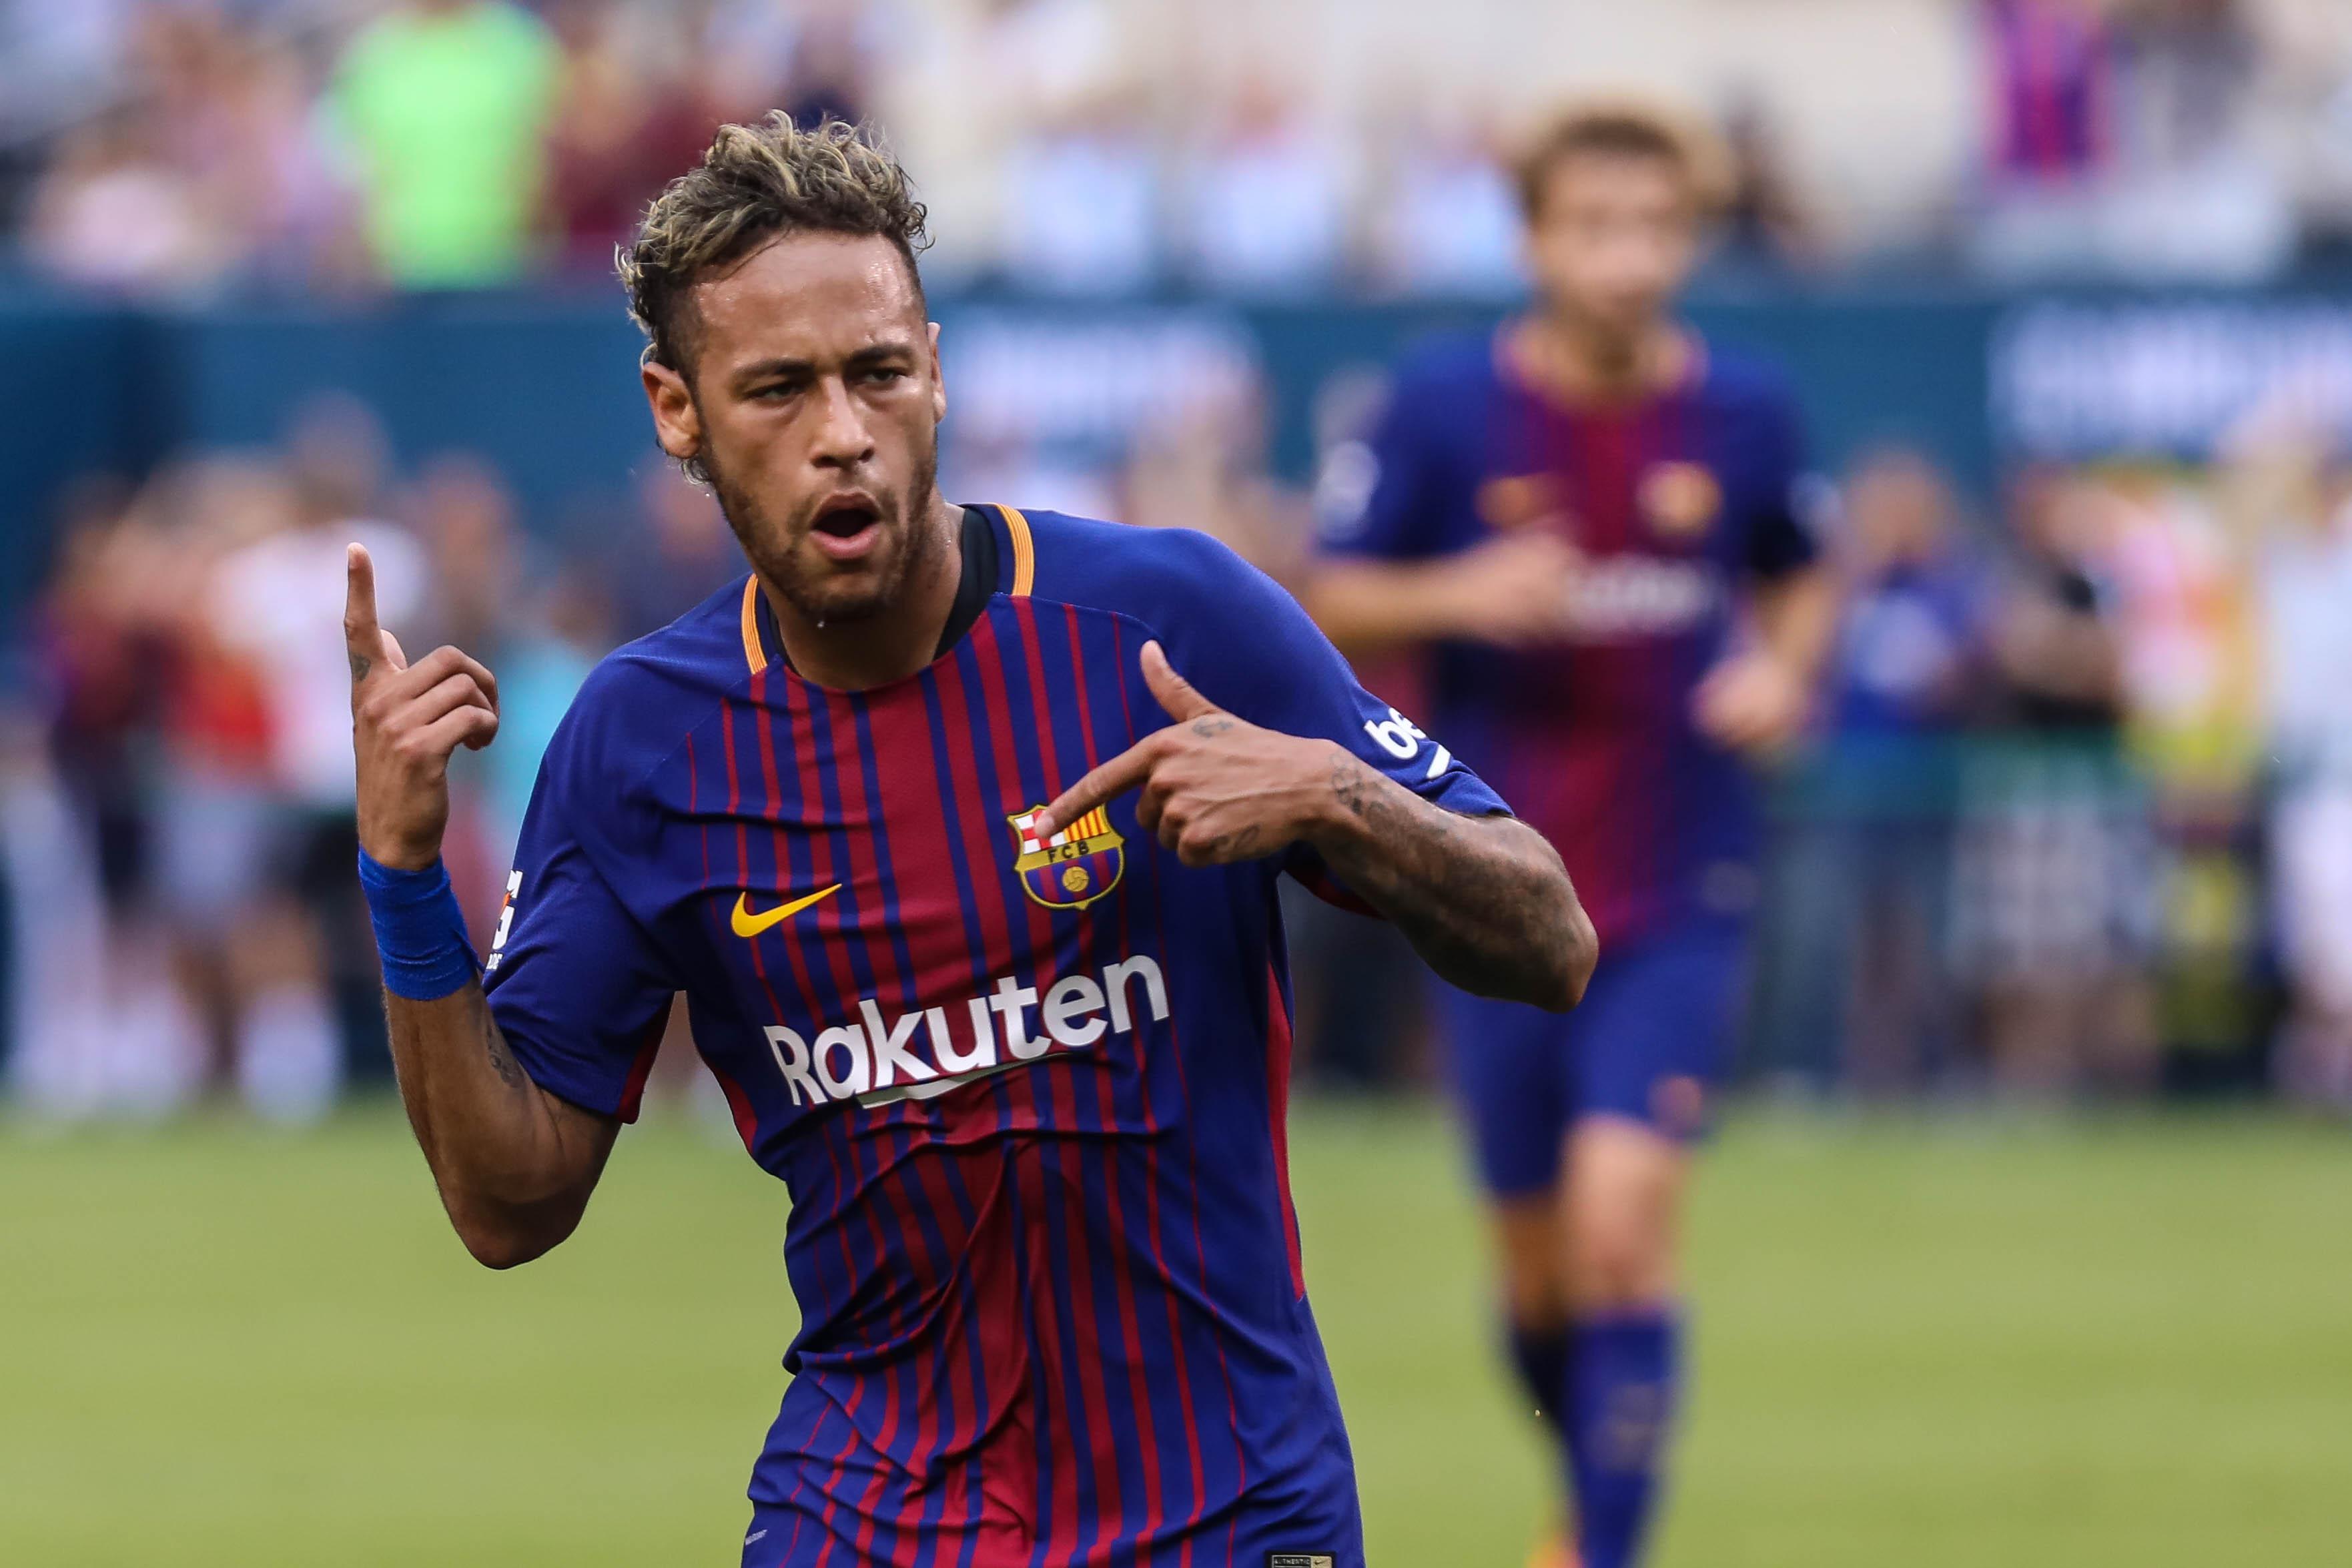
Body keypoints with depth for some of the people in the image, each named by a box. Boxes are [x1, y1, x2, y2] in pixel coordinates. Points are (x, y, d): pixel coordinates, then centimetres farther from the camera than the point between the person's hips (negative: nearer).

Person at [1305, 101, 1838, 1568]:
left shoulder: (1745, 412, -1)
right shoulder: (1443, 403, -5)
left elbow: (1799, 581, 16)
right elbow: (1337, 601, 2)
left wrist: (1783, 671, -5)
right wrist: (1458, 594, -17)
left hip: (1680, 895, -1)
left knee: (1623, 1215, -18)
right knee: (1539, 1263, 10)